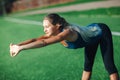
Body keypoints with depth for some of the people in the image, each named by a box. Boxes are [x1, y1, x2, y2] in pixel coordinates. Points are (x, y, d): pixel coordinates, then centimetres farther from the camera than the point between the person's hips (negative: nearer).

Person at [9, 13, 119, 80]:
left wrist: (21, 48, -59)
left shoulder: (67, 32, -43)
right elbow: (35, 39, -27)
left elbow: (44, 42, -55)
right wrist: (17, 45, -40)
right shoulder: (54, 33, -19)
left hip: (102, 32, -8)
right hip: (91, 31, 8)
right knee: (87, 66, 14)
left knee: (109, 65, -9)